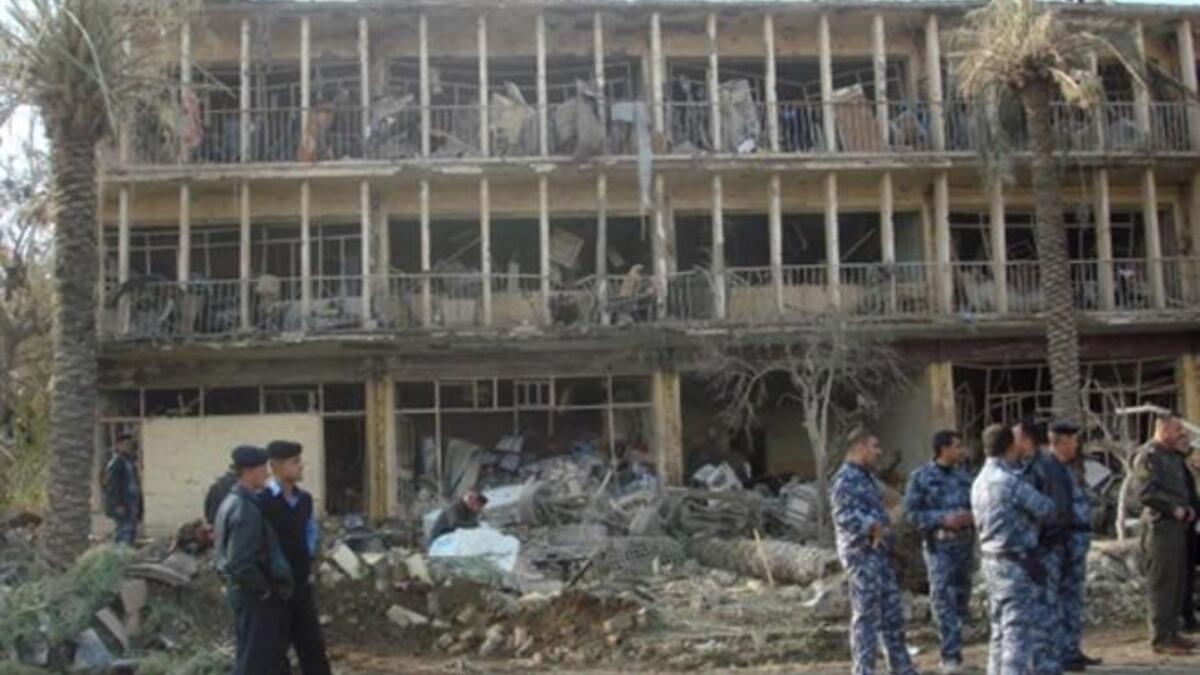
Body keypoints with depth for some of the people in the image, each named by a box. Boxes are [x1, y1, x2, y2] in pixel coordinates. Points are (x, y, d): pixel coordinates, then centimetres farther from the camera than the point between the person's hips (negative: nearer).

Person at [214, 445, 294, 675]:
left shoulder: (232, 502, 10)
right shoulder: (245, 509, -22)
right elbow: (241, 563, -27)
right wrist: (264, 590, -15)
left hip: (243, 590, 10)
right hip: (253, 595, -10)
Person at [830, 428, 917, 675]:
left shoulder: (865, 477, 18)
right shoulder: (845, 479, -14)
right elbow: (845, 517, -24)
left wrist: (885, 530, 10)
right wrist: (873, 527, -27)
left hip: (881, 554, 10)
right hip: (862, 555, -10)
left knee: (892, 613, 14)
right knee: (866, 616, -6)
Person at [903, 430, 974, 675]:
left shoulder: (963, 475, 12)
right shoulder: (921, 477, -3)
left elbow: (976, 504, 16)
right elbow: (911, 512, -6)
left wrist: (970, 517, -7)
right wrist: (943, 519, -16)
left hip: (965, 543, 5)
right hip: (939, 545, -5)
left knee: (961, 597, 10)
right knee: (943, 597, -10)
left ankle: (951, 650, 21)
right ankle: (951, 655, -9)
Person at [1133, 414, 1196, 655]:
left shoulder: (1175, 456, 20)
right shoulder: (1148, 455, -10)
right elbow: (1146, 493, -17)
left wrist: (1188, 508, 9)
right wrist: (1173, 508, -15)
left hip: (1178, 525, 9)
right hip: (1160, 524, -9)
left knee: (1177, 581, 12)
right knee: (1162, 583, -6)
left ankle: (1172, 632, 20)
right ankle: (1161, 639, -3)